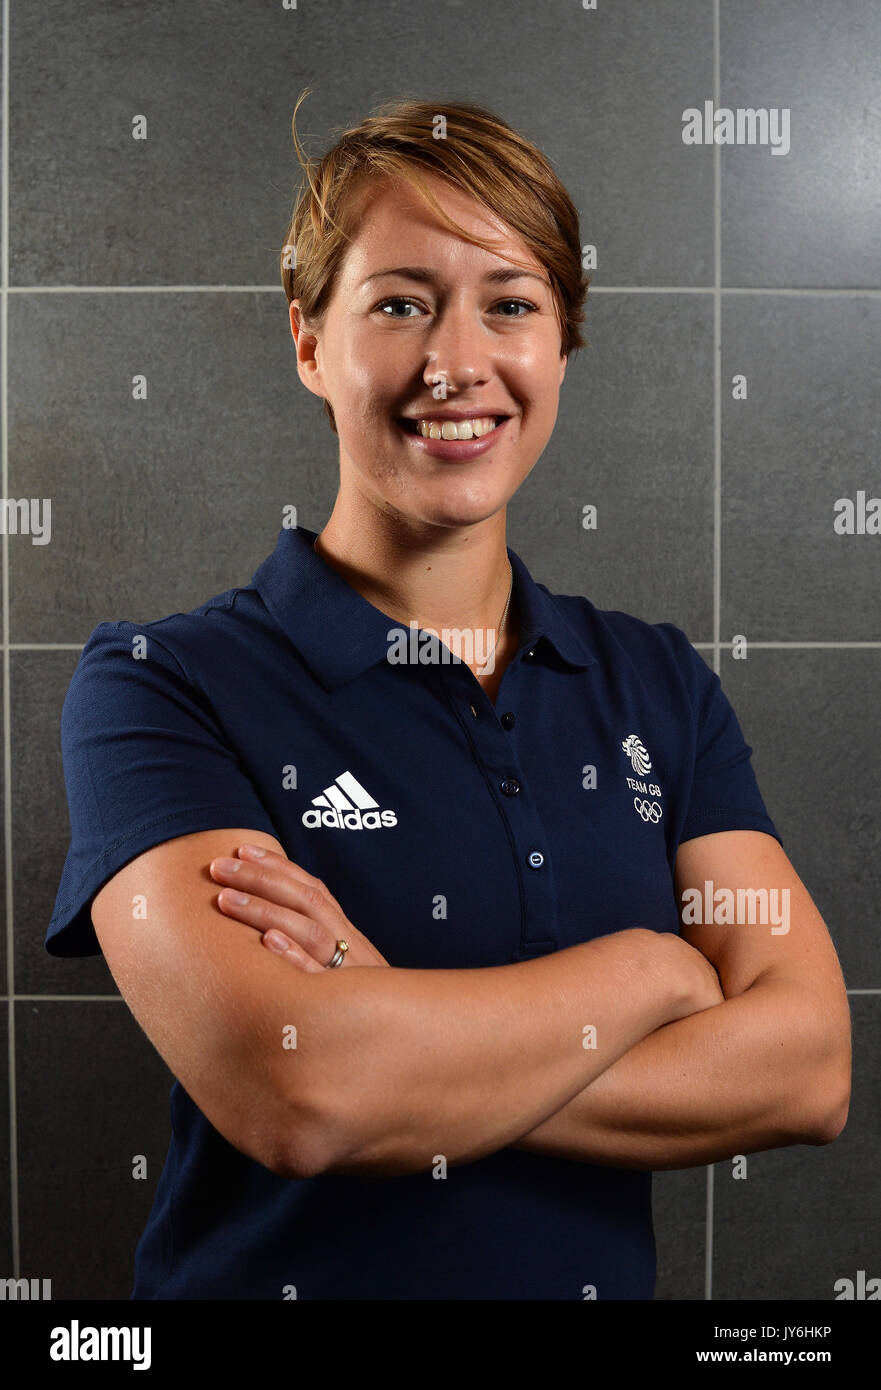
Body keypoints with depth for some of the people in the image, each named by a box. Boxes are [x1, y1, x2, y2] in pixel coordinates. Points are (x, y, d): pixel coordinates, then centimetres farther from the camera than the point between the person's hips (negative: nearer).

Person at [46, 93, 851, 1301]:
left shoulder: (664, 686, -1)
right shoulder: (159, 685, -14)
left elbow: (808, 1068, -11)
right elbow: (283, 1091, -27)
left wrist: (404, 1043, -22)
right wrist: (652, 971, -15)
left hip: (604, 1272, 4)